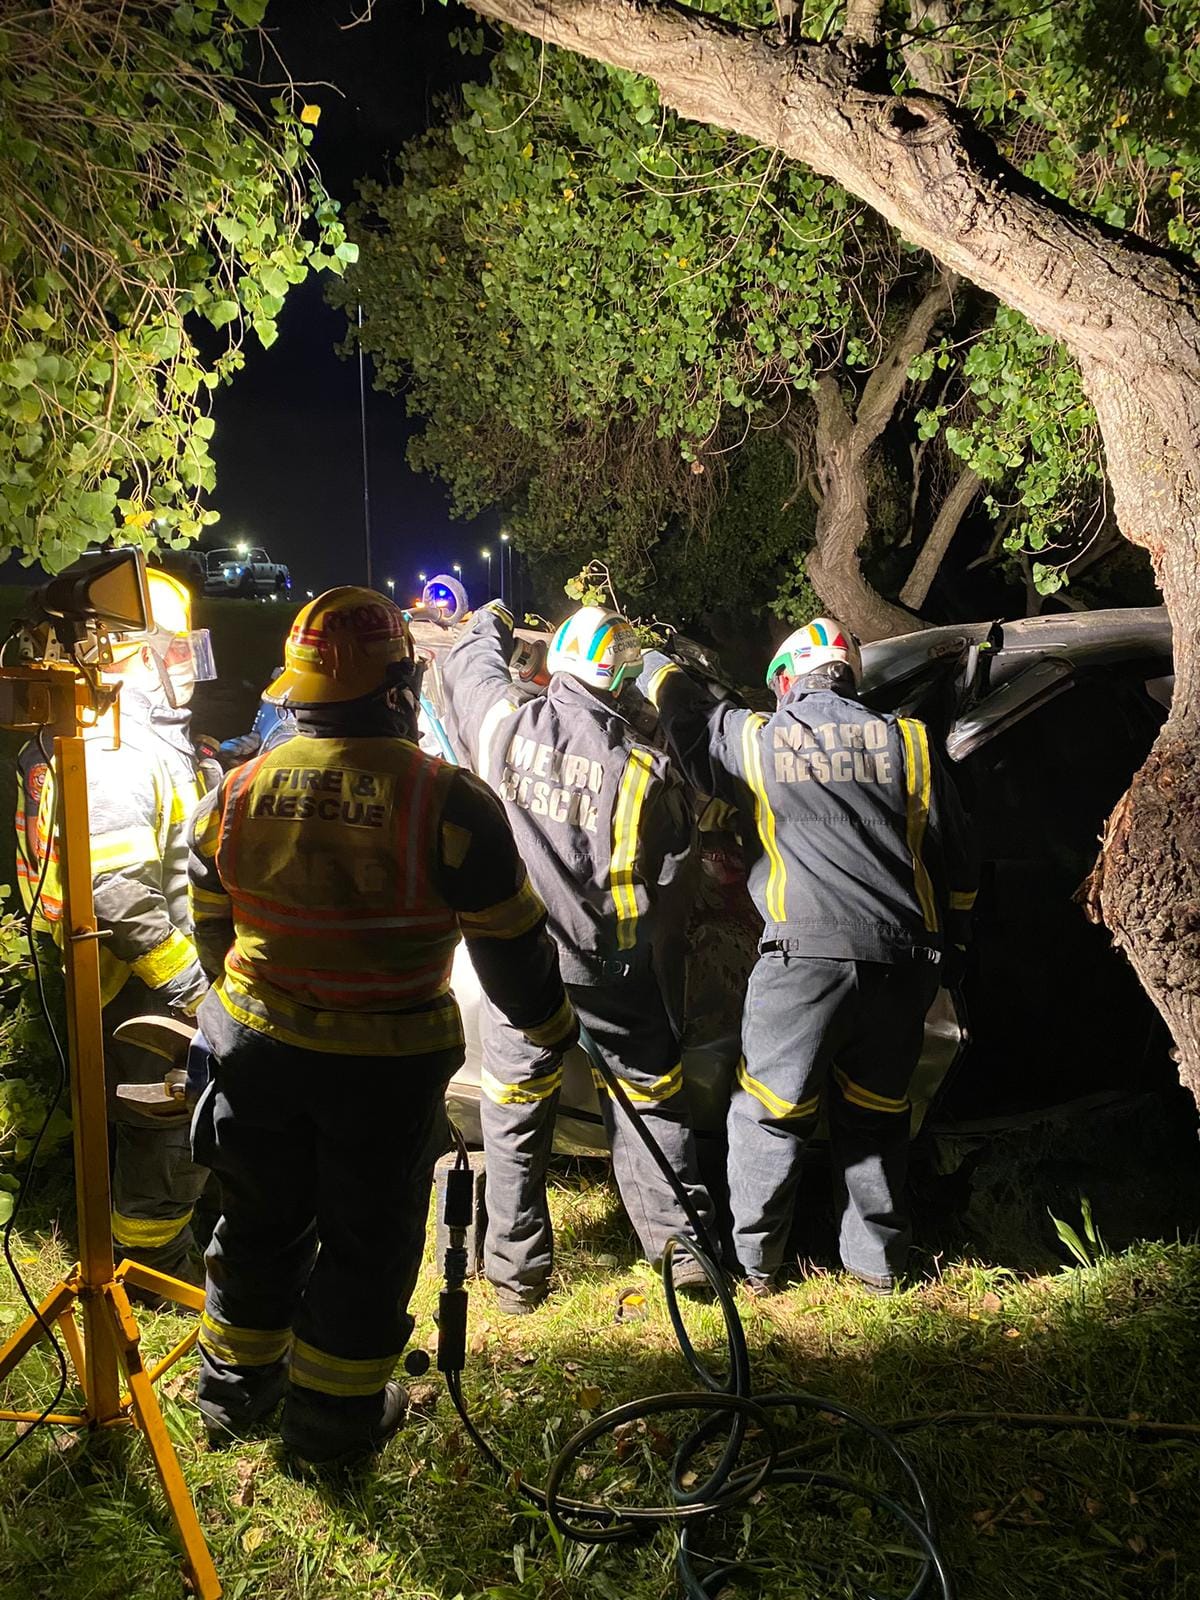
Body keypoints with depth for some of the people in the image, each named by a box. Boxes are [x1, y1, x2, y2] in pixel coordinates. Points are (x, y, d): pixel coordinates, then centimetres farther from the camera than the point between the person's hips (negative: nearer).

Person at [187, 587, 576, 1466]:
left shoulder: (238, 793, -6)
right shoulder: (447, 801, -19)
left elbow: (212, 929, 8)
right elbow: (512, 942, -11)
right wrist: (552, 1027, 7)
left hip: (258, 1049, 4)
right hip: (388, 1066, -4)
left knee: (261, 1223, 24)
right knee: (369, 1240, 16)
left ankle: (237, 1389, 43)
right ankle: (334, 1417, 32)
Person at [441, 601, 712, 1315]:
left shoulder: (507, 719, -9)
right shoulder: (647, 768, -11)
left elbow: (466, 665, 16)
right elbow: (671, 898, -5)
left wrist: (490, 625, 38)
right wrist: (668, 999, 8)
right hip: (615, 968, -1)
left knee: (516, 1112, 13)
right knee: (652, 1100, 16)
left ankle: (518, 1270, 23)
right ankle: (684, 1243, 25)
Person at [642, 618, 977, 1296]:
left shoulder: (754, 739, 3)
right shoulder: (908, 742, 10)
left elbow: (684, 709, 22)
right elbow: (959, 863, 14)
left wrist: (650, 661, 43)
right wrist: (950, 950, 25)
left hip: (804, 960, -3)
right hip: (902, 965, 4)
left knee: (769, 1114, 11)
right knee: (876, 1116, 17)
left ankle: (756, 1261, 21)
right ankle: (879, 1260, 28)